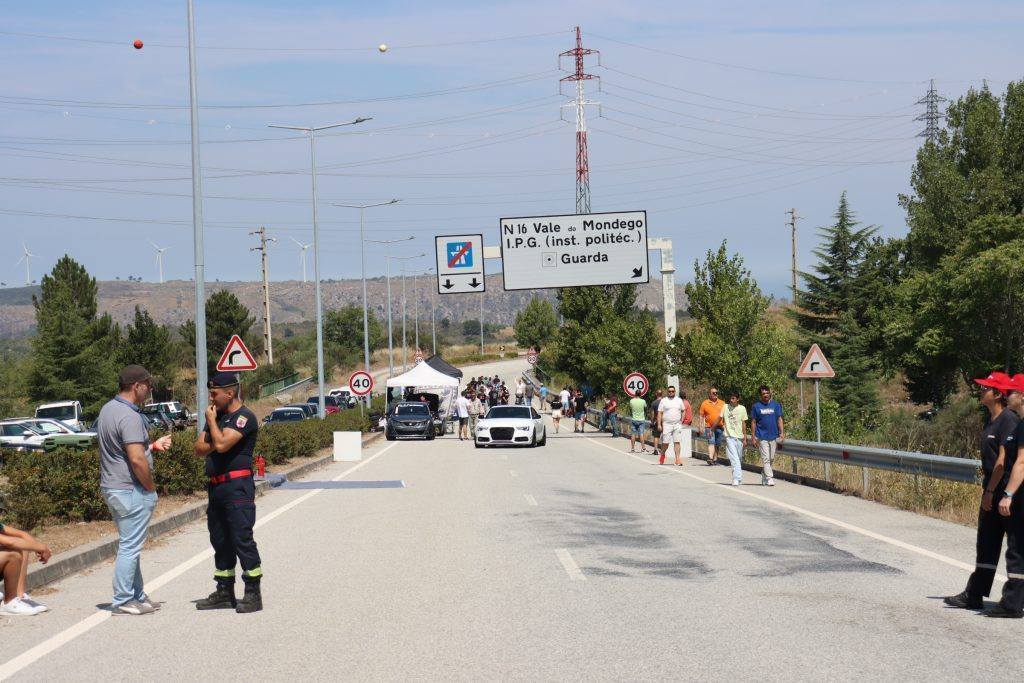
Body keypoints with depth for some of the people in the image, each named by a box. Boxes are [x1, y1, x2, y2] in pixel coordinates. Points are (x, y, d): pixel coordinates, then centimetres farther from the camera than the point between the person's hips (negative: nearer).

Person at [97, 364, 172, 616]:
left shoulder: (108, 409, 11)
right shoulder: (129, 416, -21)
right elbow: (137, 459, -26)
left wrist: (153, 446, 18)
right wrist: (151, 487, -13)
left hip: (112, 488, 10)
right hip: (131, 491, -10)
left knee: (130, 545, 17)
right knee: (130, 546, -2)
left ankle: (137, 596, 25)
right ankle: (122, 601, 3)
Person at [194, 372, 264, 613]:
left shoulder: (244, 417, -10)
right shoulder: (218, 416, 17)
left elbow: (221, 443, -22)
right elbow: (199, 448, 14)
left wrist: (211, 420, -7)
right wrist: (213, 445, -7)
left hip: (237, 487, -9)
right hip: (216, 486, 9)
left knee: (242, 538, -9)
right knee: (220, 540, 12)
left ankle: (253, 593, -5)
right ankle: (224, 592, 20)